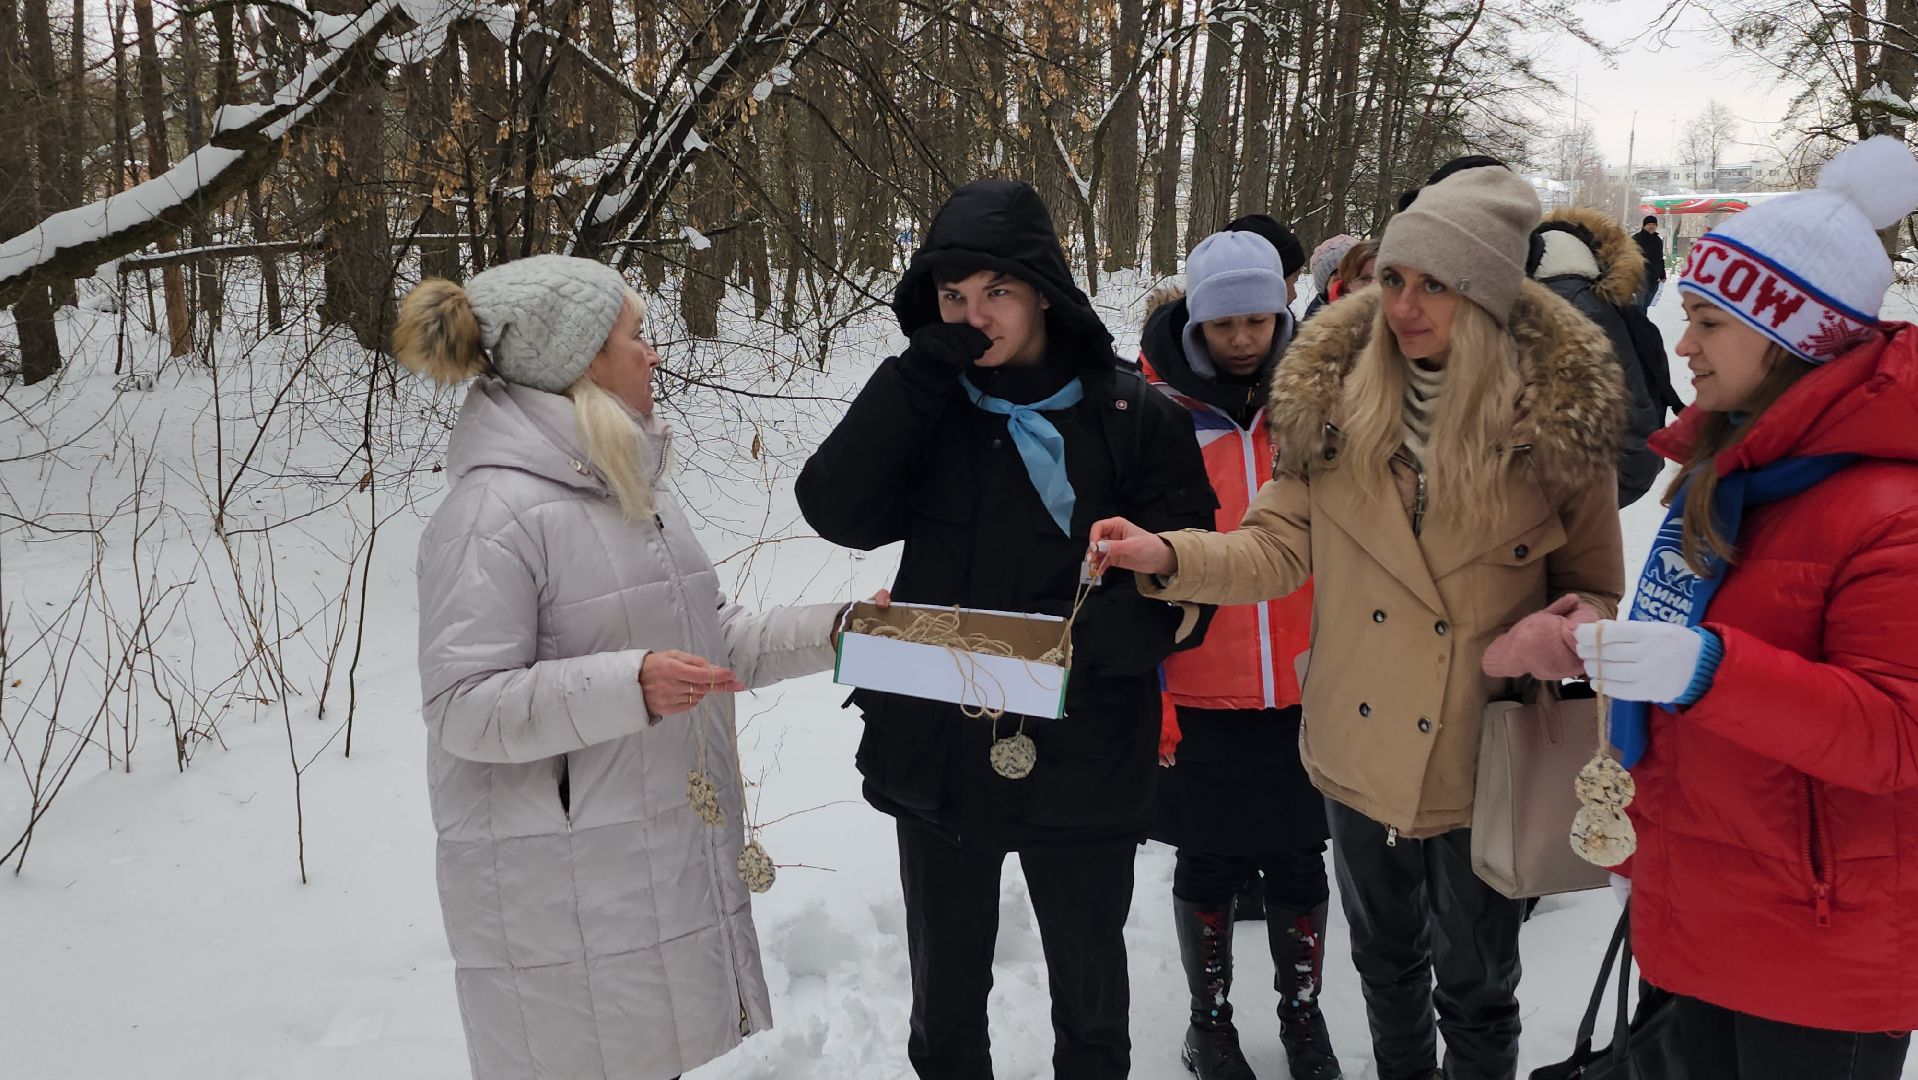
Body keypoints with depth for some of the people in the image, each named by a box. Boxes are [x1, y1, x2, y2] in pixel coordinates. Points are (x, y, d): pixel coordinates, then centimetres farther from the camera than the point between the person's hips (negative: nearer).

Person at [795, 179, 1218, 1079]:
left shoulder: (1134, 418, -7)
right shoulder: (922, 405, 2)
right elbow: (836, 512, -13)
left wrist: (1077, 639, -27)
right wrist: (921, 372, -19)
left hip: (1083, 760, -2)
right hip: (938, 756, 3)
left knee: (1090, 996, 19)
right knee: (945, 988, 21)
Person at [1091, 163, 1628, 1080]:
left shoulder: (1557, 414, -13)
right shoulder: (1334, 395, -8)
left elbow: (1594, 590, -3)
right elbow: (1279, 547, -4)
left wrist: (1566, 634, -25)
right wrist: (1168, 556, -20)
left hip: (1481, 763, -2)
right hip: (1359, 749, 3)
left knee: (1474, 987, 17)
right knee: (1385, 960, 25)